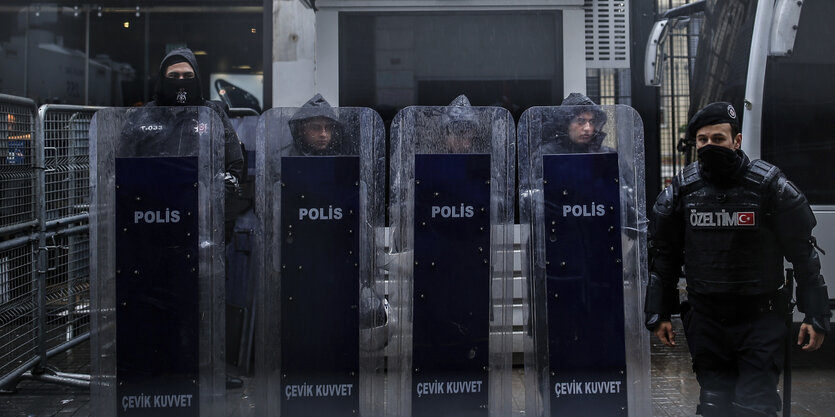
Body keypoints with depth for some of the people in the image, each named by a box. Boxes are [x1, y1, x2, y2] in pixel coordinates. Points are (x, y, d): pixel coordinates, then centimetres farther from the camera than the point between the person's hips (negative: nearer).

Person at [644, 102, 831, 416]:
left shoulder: (769, 186, -7)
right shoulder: (681, 190, 2)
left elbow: (804, 253, -3)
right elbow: (663, 255, 10)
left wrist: (816, 316, -4)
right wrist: (658, 314, 9)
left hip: (760, 318, -3)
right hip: (705, 317, 3)